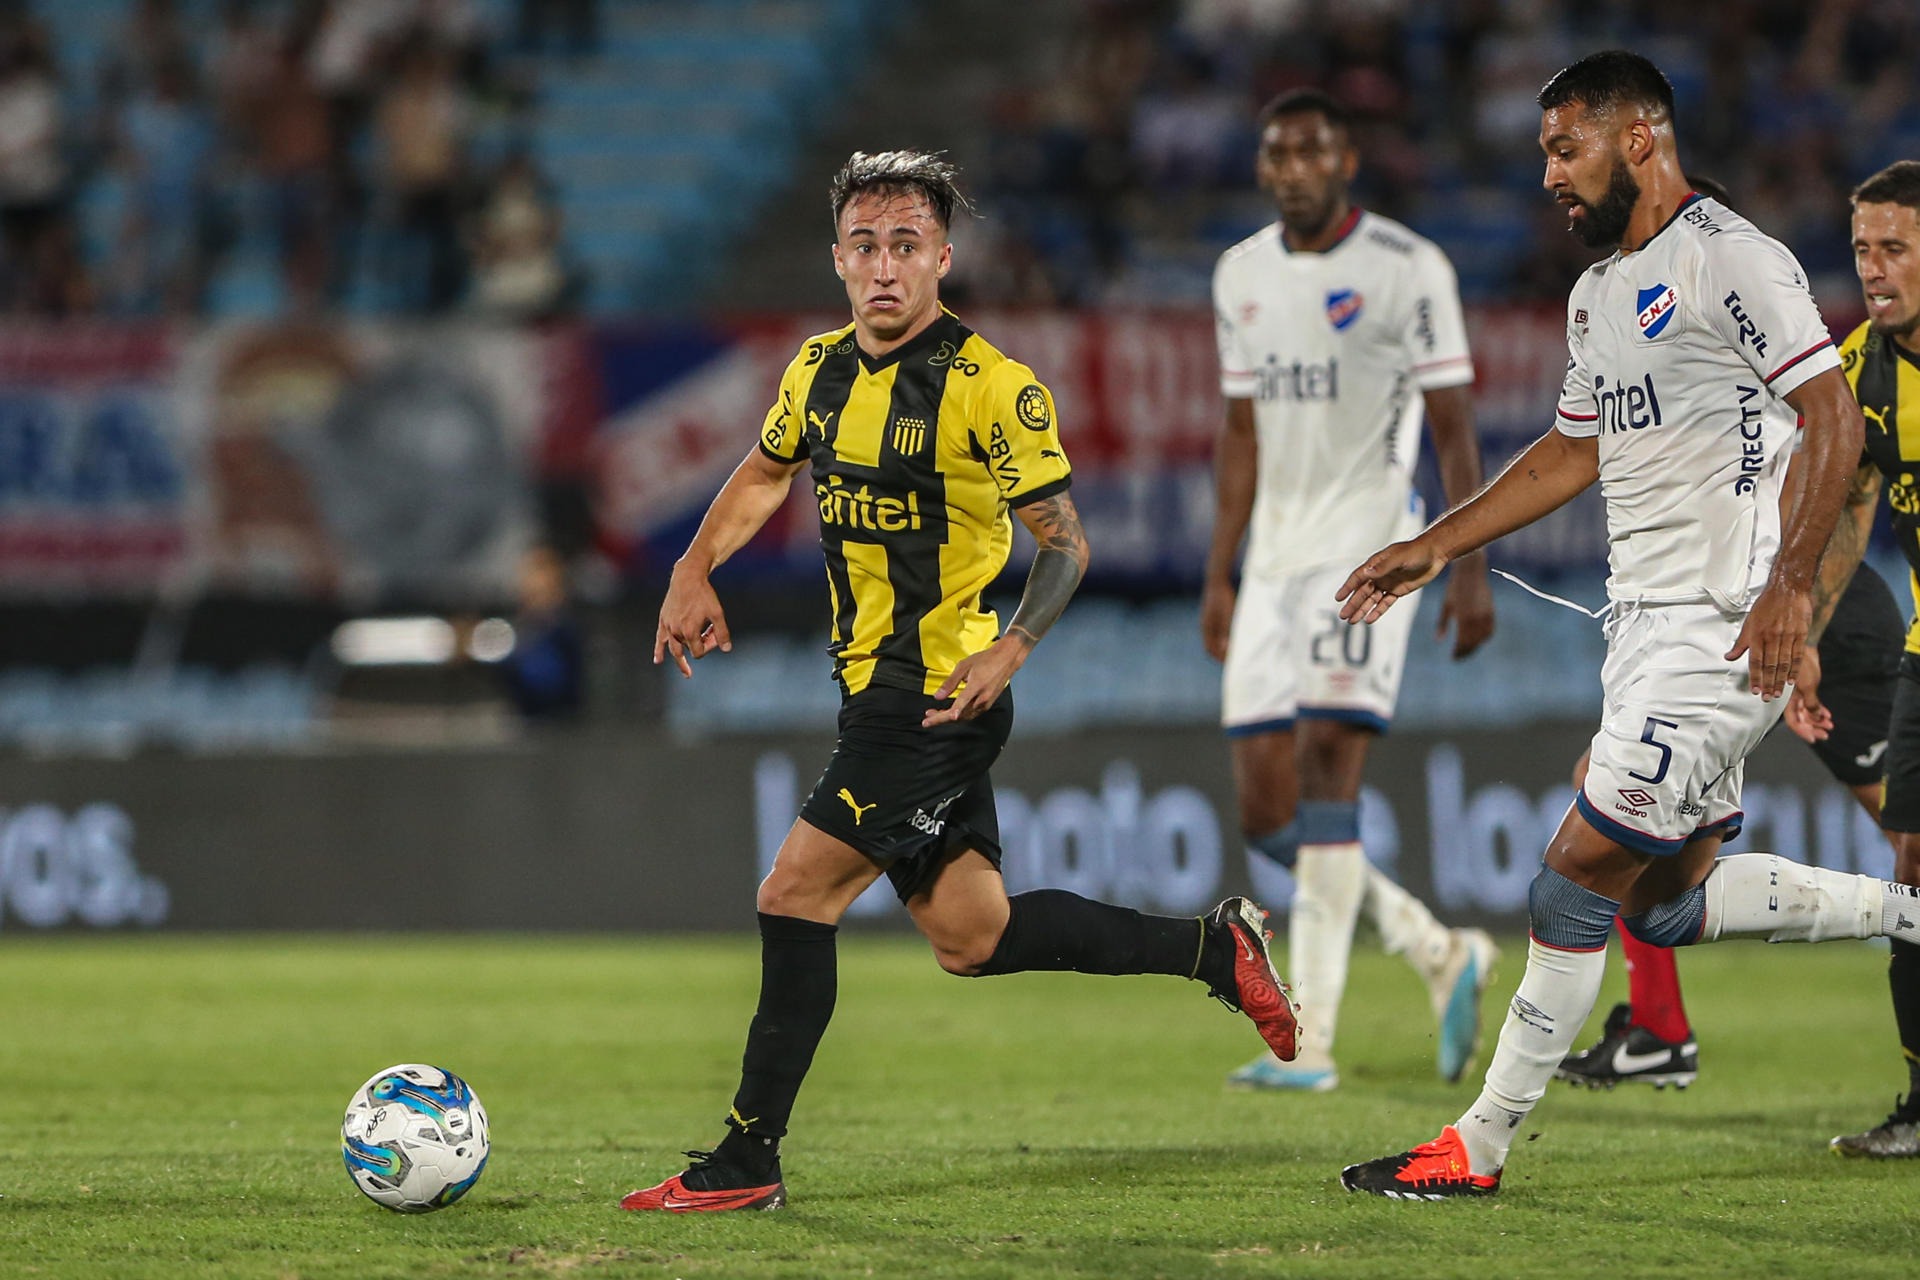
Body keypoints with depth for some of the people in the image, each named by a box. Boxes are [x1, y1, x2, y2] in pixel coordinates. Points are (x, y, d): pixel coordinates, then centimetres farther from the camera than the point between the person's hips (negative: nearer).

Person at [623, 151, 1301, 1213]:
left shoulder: (988, 387, -14)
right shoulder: (820, 370, 7)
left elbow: (1065, 540, -11)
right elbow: (767, 471, 27)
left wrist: (1010, 648, -26)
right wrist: (694, 570, 13)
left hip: (939, 696, -8)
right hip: (878, 690, 8)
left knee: (795, 895, -11)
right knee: (969, 939, 12)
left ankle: (749, 1159, -4)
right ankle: (1215, 948, 24)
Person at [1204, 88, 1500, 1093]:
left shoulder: (1408, 269, -5)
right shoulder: (1241, 276, 13)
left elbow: (1454, 430, -5)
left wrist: (1471, 569, -11)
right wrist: (1219, 576, 15)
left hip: (1368, 542, -7)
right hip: (1276, 551, 7)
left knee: (1325, 771, -17)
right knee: (1265, 811, 0)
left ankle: (1308, 1041, -17)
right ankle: (1440, 951, 17)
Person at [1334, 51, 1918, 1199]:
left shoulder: (1731, 258, -11)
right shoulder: (1599, 293, 17)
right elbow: (1575, 452, 27)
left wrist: (1792, 583, -24)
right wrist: (1435, 547, 23)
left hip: (1721, 629, -10)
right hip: (1646, 622, 10)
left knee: (1580, 878, -9)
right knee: (1669, 902, 10)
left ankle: (1479, 1149, -4)